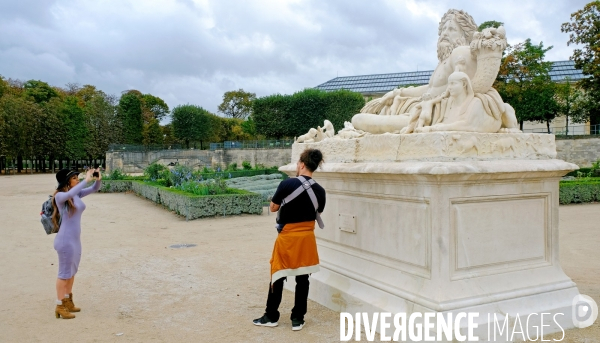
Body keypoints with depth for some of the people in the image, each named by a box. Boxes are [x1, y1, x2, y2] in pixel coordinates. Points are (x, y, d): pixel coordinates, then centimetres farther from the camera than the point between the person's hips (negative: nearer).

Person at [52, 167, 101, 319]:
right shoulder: (60, 196, -16)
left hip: (76, 239, 8)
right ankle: (60, 306, 12)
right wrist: (86, 179, -36)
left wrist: (98, 179, -12)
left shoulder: (77, 194, 5)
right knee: (65, 273, 1)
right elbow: (69, 194, -38)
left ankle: (68, 302, 32)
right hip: (65, 240, -8)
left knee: (72, 272, 18)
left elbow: (94, 189, 10)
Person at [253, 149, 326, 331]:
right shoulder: (320, 191, -3)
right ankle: (298, 319, 18)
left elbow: (273, 208, -3)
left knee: (278, 277, 11)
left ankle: (271, 316, 22)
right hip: (307, 238, 3)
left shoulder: (287, 184, -14)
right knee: (303, 279, 10)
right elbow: (318, 213, 9)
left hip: (287, 238, -3)